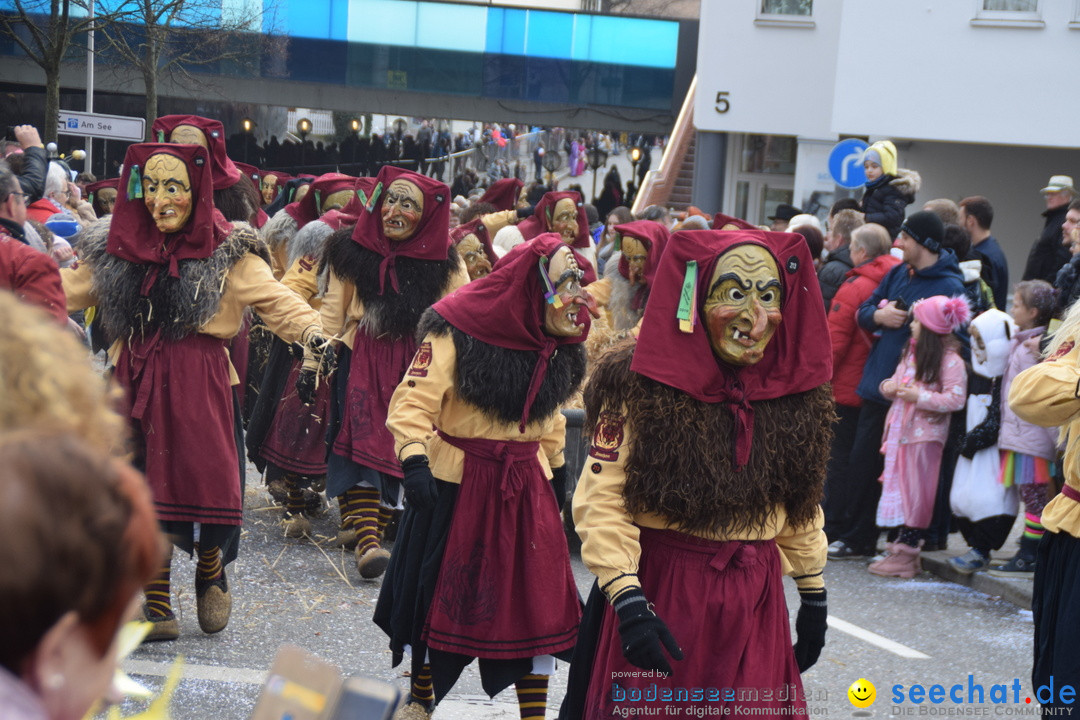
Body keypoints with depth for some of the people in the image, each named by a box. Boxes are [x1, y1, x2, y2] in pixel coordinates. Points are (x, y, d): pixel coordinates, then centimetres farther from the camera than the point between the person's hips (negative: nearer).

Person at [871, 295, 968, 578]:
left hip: (926, 434, -8)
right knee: (900, 489, 10)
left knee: (916, 493, -2)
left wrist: (920, 397, -22)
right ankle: (903, 546, 17)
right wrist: (889, 387, 1)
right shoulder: (911, 353, 15)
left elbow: (955, 399, -19)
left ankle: (906, 554, 3)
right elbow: (897, 382, 25)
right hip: (901, 431, 8)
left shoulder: (950, 361, -12)